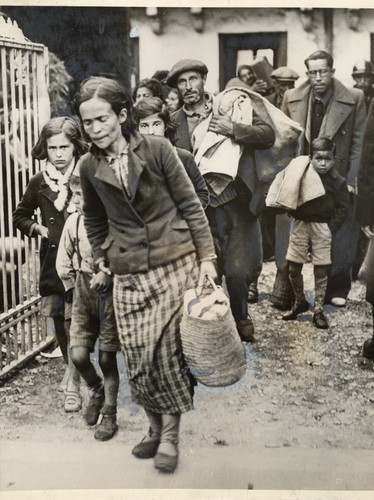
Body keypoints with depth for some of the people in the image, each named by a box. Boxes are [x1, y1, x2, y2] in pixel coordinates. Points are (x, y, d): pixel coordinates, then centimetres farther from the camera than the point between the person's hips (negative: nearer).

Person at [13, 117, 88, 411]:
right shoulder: (39, 183, 5)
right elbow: (20, 215, 20)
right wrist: (37, 228, 4)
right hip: (53, 262, 4)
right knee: (61, 323, 10)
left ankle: (73, 383, 9)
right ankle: (74, 371, 31)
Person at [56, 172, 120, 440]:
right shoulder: (74, 221, -1)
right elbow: (63, 260, 10)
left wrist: (109, 272, -19)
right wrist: (73, 287, 7)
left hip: (110, 292, -3)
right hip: (84, 293, 4)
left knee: (107, 357, 3)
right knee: (78, 354, -3)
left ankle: (109, 416, 20)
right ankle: (97, 391, 29)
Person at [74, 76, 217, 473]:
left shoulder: (157, 149, -6)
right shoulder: (90, 166, 3)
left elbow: (189, 204, -2)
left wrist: (206, 257, -4)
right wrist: (100, 256, 17)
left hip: (175, 264, -3)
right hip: (129, 274, 3)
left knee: (169, 349, -5)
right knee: (138, 355, 0)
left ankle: (170, 435, 12)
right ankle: (155, 427, 23)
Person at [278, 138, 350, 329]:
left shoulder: (338, 182, -7)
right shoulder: (301, 175, -6)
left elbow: (343, 208, -1)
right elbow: (288, 195, 6)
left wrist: (330, 228, -7)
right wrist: (292, 212, -7)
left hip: (322, 228, -1)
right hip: (300, 225, 2)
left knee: (321, 271, 3)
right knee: (293, 269, 7)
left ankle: (318, 311, 13)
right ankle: (300, 302, 28)